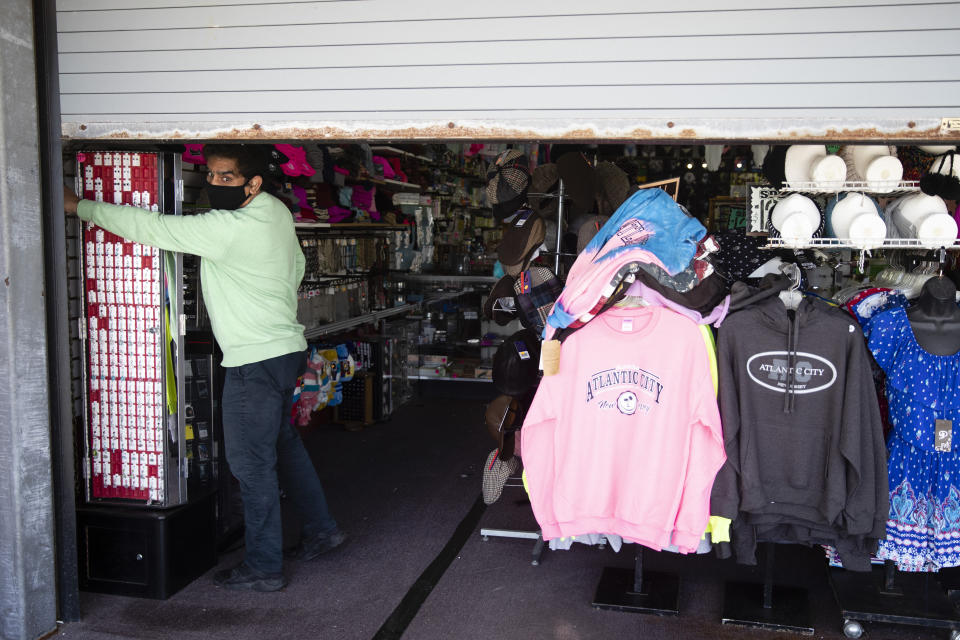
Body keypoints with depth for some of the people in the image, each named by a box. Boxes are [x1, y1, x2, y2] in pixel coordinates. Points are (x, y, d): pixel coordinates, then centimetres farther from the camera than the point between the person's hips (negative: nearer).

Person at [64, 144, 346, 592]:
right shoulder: (277, 212, 5)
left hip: (255, 360, -10)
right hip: (286, 348, 10)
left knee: (251, 462, 1)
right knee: (283, 443, 22)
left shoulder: (228, 228, -23)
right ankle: (321, 529, 35)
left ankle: (263, 567, 12)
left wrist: (80, 206, -10)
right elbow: (297, 265, 20)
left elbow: (152, 227, -20)